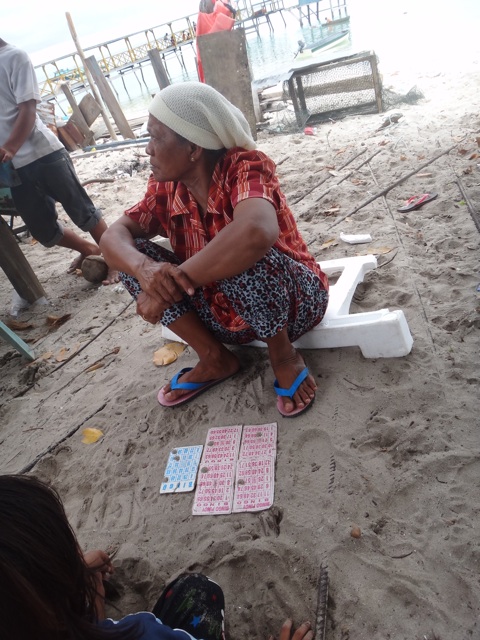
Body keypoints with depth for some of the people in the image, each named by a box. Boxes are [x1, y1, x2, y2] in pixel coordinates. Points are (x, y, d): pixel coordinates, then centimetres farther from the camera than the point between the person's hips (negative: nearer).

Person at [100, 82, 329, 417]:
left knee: (244, 261, -38)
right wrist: (144, 269, -33)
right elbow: (114, 235, -10)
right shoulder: (167, 187, -5)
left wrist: (170, 284, -37)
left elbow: (256, 232, -45)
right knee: (133, 254, -9)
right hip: (226, 313, 6)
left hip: (293, 299, -5)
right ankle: (215, 358, 1)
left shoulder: (245, 166, -24)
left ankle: (284, 355, -7)